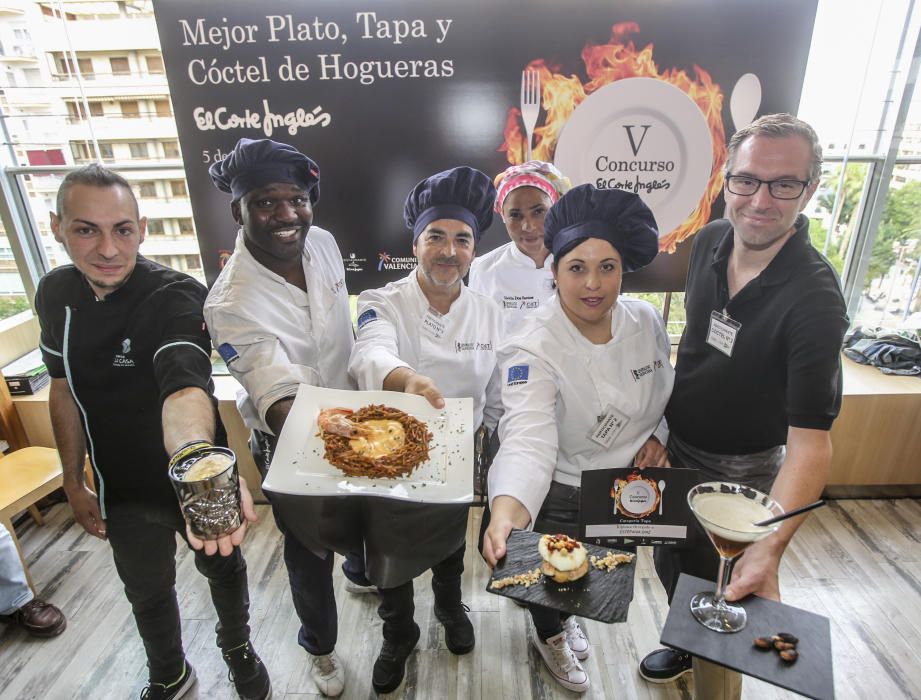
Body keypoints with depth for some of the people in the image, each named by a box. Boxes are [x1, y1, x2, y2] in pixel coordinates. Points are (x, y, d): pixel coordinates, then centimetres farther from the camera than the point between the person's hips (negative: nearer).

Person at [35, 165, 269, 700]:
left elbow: (184, 384, -47)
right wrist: (73, 482, 6)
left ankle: (238, 646, 54)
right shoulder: (55, 294, -8)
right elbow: (66, 389, 4)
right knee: (147, 591, 24)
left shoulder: (176, 296, -28)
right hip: (124, 489, 5)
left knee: (223, 567, 21)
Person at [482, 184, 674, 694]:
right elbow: (529, 439, -42)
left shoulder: (645, 320, -11)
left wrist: (659, 435, -6)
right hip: (561, 493, -5)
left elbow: (666, 387, 8)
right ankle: (549, 635, 55)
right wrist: (504, 513, -56)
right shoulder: (533, 348, -29)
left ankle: (563, 614, 63)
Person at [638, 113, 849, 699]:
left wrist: (769, 547, -41)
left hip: (740, 473, -6)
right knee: (671, 565, 27)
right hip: (675, 448, 6)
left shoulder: (813, 300, -28)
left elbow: (811, 437, -30)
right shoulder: (711, 241, -9)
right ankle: (685, 645, 57)